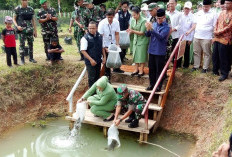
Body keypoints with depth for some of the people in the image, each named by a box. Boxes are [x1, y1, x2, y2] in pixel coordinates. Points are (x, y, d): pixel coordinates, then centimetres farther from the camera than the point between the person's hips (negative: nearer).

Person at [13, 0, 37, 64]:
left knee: (31, 44, 8)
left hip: (30, 30, 3)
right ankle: (22, 59, 4)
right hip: (22, 30, -3)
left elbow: (33, 20, 13)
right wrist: (17, 26, -14)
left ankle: (31, 58, 20)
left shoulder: (30, 9, 8)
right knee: (22, 44, -3)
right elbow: (14, 19, 4)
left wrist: (35, 30, 11)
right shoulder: (17, 9, -1)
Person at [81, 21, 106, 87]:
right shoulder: (85, 38, -17)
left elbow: (102, 47, 14)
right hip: (90, 61, -6)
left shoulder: (99, 36, 1)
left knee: (97, 76, 19)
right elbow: (83, 51, -19)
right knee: (92, 77, 3)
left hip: (98, 60, 6)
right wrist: (91, 59, -22)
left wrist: (104, 56, 7)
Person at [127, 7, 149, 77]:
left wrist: (133, 31, -27)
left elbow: (142, 32, -19)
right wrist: (130, 31, -21)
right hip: (135, 40, 6)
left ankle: (141, 70, 12)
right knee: (135, 54, 9)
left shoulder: (143, 21, -18)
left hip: (142, 40, -5)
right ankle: (136, 69, 22)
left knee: (142, 55, 1)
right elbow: (131, 30, 3)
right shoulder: (132, 20, -1)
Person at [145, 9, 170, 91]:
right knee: (151, 69, 13)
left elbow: (160, 36, -23)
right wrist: (148, 29, -18)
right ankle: (152, 84, 26)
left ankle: (158, 86, 15)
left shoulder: (166, 27, -9)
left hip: (160, 52, -5)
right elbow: (147, 35, 3)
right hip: (152, 50, 5)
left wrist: (151, 29, -32)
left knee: (159, 70, 4)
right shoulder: (154, 24, 7)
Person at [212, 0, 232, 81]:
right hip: (217, 37, 6)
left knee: (223, 57, -2)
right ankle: (215, 70, 26)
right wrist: (215, 31, 0)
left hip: (225, 39, -6)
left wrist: (219, 32, -13)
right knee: (215, 55, 11)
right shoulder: (222, 13, 14)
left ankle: (224, 73, 9)